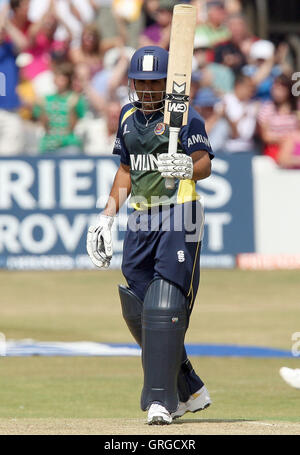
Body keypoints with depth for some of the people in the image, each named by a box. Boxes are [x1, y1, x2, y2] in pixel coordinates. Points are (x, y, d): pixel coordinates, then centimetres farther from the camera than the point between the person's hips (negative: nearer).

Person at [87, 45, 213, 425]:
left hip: (179, 220, -7)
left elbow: (205, 165, -16)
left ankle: (161, 400, -14)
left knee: (164, 309, -15)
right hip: (141, 222, 7)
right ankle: (190, 391, 20)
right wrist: (107, 215, 19)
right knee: (137, 312, 7)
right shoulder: (129, 117, 15)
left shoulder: (185, 116, -6)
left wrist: (186, 168, -37)